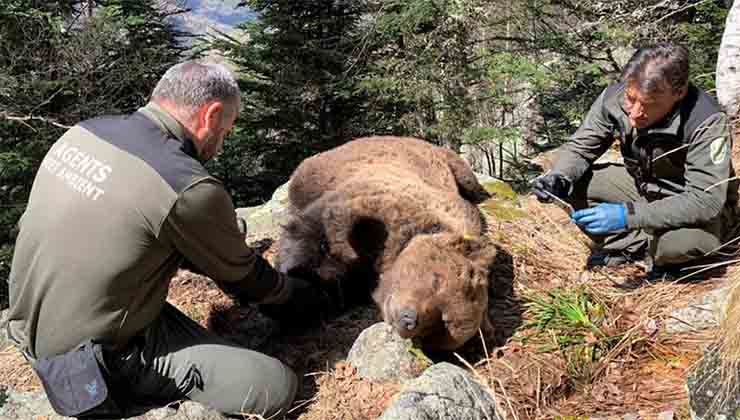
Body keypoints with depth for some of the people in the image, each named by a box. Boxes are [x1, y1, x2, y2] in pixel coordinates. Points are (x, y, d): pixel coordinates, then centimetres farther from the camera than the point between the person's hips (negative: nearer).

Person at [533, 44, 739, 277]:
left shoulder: (706, 122, -32)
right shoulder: (615, 98, -20)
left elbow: (705, 201, -36)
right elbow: (580, 148, -7)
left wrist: (628, 215, -44)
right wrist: (559, 178, -30)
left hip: (691, 208, -4)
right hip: (642, 186, 5)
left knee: (694, 238, -38)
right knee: (572, 183, -15)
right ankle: (640, 244, -2)